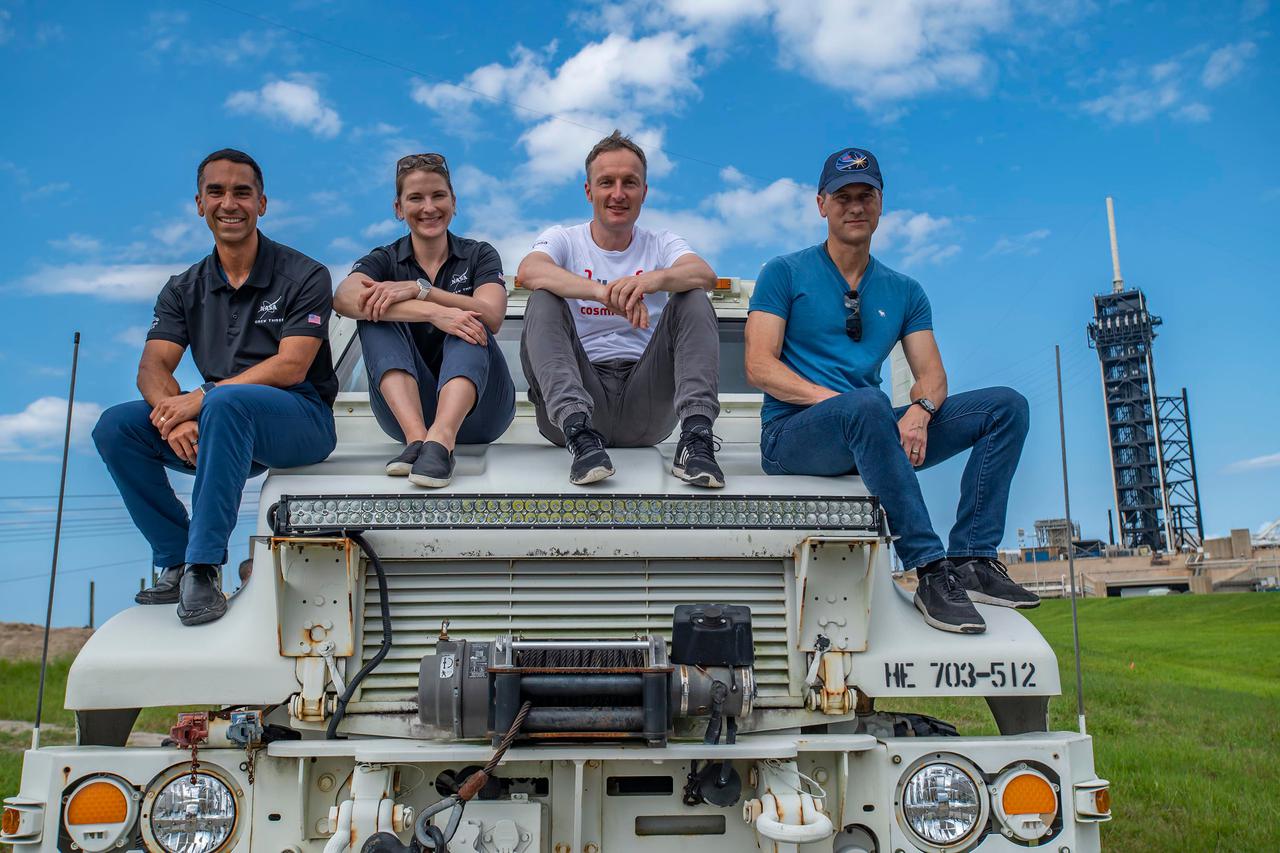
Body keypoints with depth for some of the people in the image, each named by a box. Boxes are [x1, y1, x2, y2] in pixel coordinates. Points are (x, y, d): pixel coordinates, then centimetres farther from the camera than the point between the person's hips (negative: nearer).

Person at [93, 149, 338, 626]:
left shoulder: (303, 276, -3)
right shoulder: (184, 290, 12)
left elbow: (291, 367, -15)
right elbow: (153, 367, -1)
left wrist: (199, 400, -24)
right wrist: (174, 417, -24)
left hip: (301, 419, -5)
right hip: (225, 429, 6)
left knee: (226, 401, -36)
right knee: (116, 426, -14)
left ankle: (204, 568, -31)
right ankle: (177, 562, -7)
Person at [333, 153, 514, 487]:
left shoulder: (479, 255, 9)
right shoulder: (383, 260, 8)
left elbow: (492, 317, -14)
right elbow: (344, 299, -19)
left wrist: (419, 289, -23)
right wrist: (433, 312, -32)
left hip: (475, 407, 0)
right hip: (406, 406, 1)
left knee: (470, 323, -25)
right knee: (375, 314, -19)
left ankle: (441, 439, -50)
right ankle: (417, 437, -41)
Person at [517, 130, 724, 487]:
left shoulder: (662, 245, 13)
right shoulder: (562, 240, 9)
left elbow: (706, 275, -12)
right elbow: (529, 271, -18)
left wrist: (655, 279, -35)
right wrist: (603, 291, -36)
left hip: (646, 404, 1)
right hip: (579, 395, -1)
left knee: (693, 299, -16)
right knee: (543, 300, -21)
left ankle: (696, 437, -33)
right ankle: (580, 436, -37)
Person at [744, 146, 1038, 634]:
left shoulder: (904, 292, 18)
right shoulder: (785, 274, 4)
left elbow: (931, 373, 10)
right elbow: (759, 367, -8)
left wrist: (919, 411, -15)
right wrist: (839, 400, -21)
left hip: (868, 435, 6)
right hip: (792, 435, -5)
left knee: (1007, 406, -7)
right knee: (867, 405, -38)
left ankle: (971, 561, -20)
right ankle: (930, 571, -35)